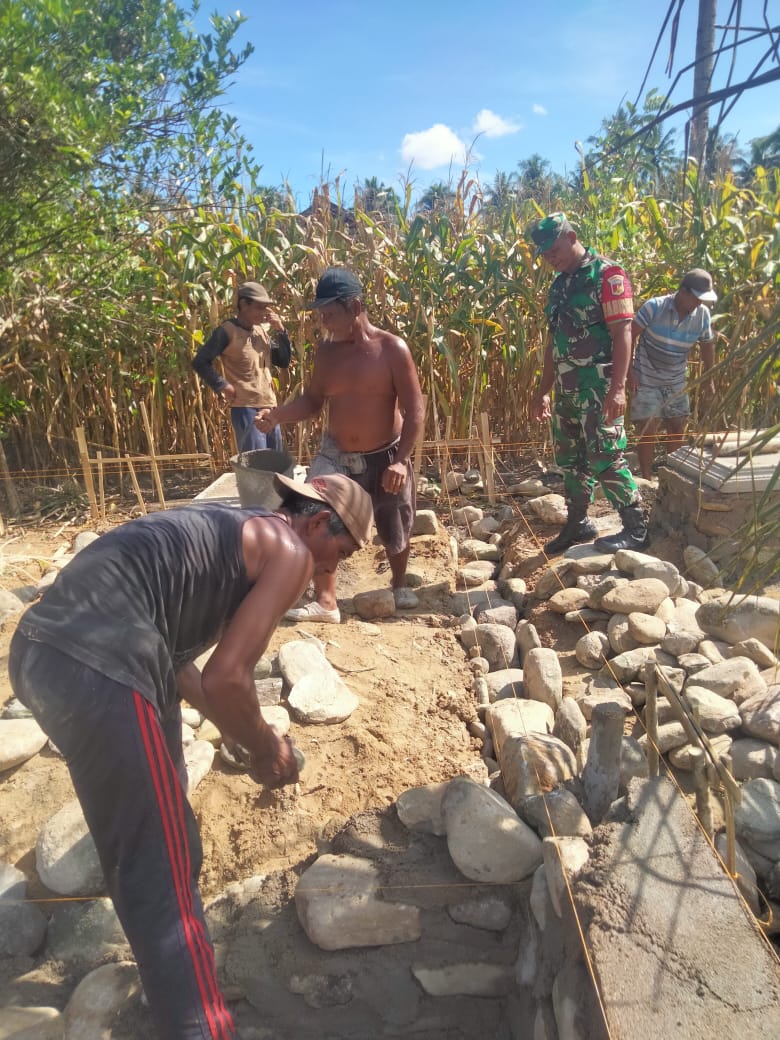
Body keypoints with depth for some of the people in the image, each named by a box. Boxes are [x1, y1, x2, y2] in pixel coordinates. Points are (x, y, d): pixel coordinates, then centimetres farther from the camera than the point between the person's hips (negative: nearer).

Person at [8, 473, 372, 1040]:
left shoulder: (228, 529, 24)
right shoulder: (290, 551, -2)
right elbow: (226, 678, -11)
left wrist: (248, 734, 27)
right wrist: (264, 749, 9)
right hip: (96, 670, -11)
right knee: (159, 879, 0)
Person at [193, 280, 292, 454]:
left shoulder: (261, 330, 10)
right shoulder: (228, 331, -9)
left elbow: (284, 361, 11)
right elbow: (200, 362, -10)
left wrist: (280, 331, 1)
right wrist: (223, 386, -13)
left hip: (269, 407, 7)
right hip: (245, 408, -7)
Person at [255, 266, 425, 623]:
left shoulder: (391, 349, -15)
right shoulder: (327, 349, -3)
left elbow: (414, 410, -15)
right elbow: (312, 400, 2)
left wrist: (401, 460, -23)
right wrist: (277, 414, -17)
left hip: (384, 456, -2)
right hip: (336, 454, 2)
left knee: (395, 531, 16)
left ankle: (400, 585, 44)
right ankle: (324, 601, -2)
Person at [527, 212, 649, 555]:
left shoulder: (607, 274, -7)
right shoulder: (559, 285, 16)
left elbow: (622, 333, -14)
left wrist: (618, 387, -22)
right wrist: (544, 391, 18)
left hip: (598, 387, -8)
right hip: (567, 388, 8)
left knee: (605, 460, -6)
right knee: (570, 459, 12)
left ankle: (636, 528, 8)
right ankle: (577, 524, 26)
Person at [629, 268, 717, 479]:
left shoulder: (702, 315, -6)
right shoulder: (655, 307, -20)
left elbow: (708, 345, 8)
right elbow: (629, 336, -15)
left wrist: (709, 380, 10)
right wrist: (630, 372, -18)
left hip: (676, 381, 5)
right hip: (646, 379, -5)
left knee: (677, 428, 9)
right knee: (647, 430, -8)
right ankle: (647, 480, 2)